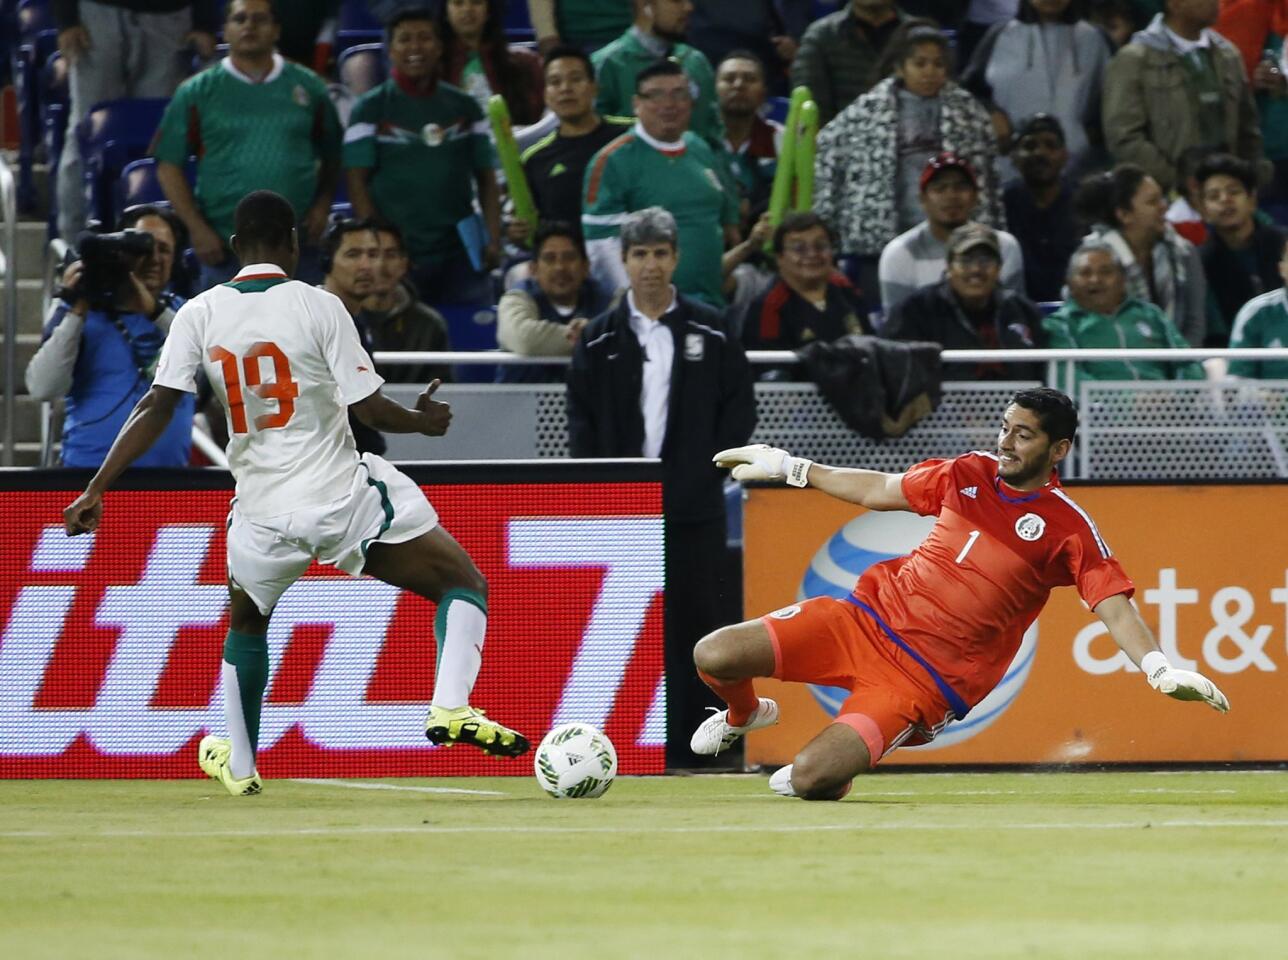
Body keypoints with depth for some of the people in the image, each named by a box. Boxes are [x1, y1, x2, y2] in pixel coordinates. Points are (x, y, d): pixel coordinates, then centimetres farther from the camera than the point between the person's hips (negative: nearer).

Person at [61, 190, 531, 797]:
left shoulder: (199, 314, 0)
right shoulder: (318, 307, -8)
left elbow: (156, 408, -5)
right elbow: (369, 410, -9)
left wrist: (95, 491, -2)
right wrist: (424, 422, 11)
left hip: (262, 513, 3)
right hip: (341, 497, -3)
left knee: (246, 622, 32)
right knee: (464, 584, 7)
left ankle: (238, 765, 36)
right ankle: (451, 707, -16)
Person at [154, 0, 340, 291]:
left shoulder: (308, 87, 9)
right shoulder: (197, 93, 3)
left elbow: (332, 155, 15)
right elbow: (169, 166, 2)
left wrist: (323, 204, 0)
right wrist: (196, 228, -5)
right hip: (224, 250, -1)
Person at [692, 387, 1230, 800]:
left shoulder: (1067, 528, -9)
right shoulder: (969, 474, 7)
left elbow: (1115, 607, -16)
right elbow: (879, 491, 22)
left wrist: (1160, 670, -34)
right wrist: (788, 467, 22)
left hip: (926, 677, -5)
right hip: (871, 615, 5)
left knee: (811, 779, -23)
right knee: (714, 656, -11)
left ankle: (833, 771, 18)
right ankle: (745, 715, 28)